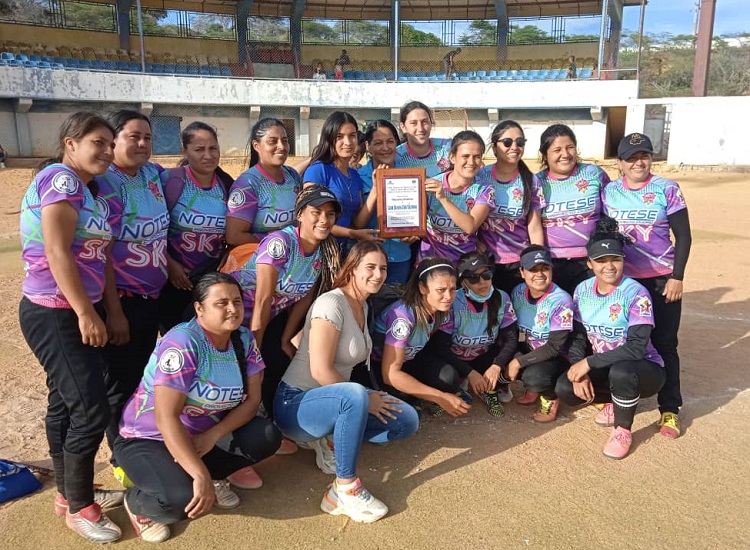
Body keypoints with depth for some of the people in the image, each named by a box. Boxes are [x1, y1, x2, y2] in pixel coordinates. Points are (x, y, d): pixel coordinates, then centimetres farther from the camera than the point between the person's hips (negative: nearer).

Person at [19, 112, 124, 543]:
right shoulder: (61, 179, -15)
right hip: (56, 316, -9)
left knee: (66, 404, 17)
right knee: (92, 411, -4)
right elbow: (57, 253, -22)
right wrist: (86, 313, -21)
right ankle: (78, 508, 14)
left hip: (75, 312, 9)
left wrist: (96, 310, 14)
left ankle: (71, 493, 32)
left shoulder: (82, 187, 14)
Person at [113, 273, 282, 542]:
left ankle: (215, 478, 8)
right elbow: (166, 418, -31)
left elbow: (252, 399, -6)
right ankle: (136, 501, 2)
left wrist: (214, 435, -22)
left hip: (203, 434, 6)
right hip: (148, 439, -6)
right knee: (183, 498, -31)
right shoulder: (182, 343, -27)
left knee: (267, 436, -14)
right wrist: (201, 475, -35)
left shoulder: (244, 340, -6)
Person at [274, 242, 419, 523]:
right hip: (296, 403, -8)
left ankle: (333, 442, 2)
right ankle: (345, 490, -24)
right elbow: (320, 371, -25)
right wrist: (365, 399, -18)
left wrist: (366, 398, 1)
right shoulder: (331, 303, -20)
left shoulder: (363, 306, 7)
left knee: (408, 421, -4)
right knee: (354, 396, -40)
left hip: (335, 398, 8)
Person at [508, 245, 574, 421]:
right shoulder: (518, 292, -6)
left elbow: (555, 347, -23)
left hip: (557, 357, -6)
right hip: (530, 349, 6)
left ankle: (551, 398, 2)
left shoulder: (561, 301, -23)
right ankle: (533, 388, 9)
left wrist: (519, 362, -25)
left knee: (533, 375, -35)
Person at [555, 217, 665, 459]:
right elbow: (577, 337, 1)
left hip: (645, 369, -5)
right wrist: (579, 371, -15)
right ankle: (616, 401, 12)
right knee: (564, 388, -18)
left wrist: (589, 362, -27)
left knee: (620, 371, -38)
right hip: (602, 368, 6)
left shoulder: (636, 294, -20)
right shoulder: (582, 290, -4)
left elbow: (636, 348, -28)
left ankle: (623, 430, -10)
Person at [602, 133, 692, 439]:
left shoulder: (667, 189, -4)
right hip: (622, 278, 2)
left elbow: (683, 236, -4)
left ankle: (670, 409, 14)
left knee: (664, 343, 4)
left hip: (662, 279, -2)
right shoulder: (608, 193, 2)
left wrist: (677, 277, -10)